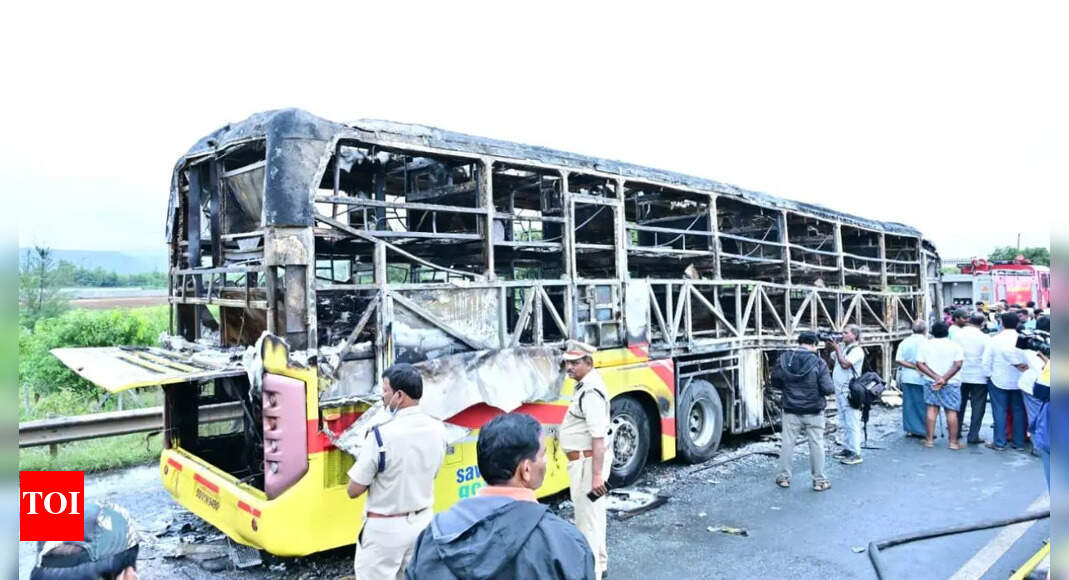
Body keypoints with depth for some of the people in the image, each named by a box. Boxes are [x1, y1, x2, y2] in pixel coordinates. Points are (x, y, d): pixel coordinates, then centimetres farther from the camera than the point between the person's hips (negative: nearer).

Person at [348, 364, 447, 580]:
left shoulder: (381, 435, -23)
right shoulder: (438, 429, -4)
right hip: (422, 521, 6)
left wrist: (365, 461, 2)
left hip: (385, 528, -6)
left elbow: (354, 490, -14)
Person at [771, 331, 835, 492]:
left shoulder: (783, 360, -6)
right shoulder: (818, 363, -15)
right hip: (813, 412, -2)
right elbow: (828, 388, -14)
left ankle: (783, 477, 18)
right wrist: (832, 389, 8)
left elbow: (775, 382, 3)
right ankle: (819, 480, 17)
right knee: (816, 444, 9)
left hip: (791, 411, 2)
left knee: (788, 443, 10)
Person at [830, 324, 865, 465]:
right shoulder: (842, 347, 14)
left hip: (850, 392, -9)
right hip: (839, 391, 9)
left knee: (852, 423, -6)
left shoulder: (857, 350, -10)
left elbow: (845, 364, -23)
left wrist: (837, 349, -14)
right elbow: (832, 363, 17)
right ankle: (847, 449, 24)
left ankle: (855, 454, -3)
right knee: (844, 424, 15)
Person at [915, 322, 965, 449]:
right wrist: (944, 379, -16)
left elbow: (919, 364, -7)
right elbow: (958, 365, -13)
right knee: (951, 411, 3)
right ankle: (953, 442, 6)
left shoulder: (925, 345, 2)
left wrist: (935, 377, -11)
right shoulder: (955, 346, -2)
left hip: (931, 383, 1)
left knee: (932, 409, 6)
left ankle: (929, 440, 9)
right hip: (951, 383, -1)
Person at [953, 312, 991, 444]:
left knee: (959, 405, 15)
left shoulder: (957, 335, -3)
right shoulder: (985, 338, -11)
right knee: (978, 407, 4)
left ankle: (956, 432, 20)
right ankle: (973, 436, 3)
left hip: (960, 376, 3)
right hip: (979, 377, -3)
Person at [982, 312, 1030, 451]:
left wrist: (990, 375, 7)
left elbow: (986, 361, -6)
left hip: (998, 381, -2)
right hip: (1019, 381, 2)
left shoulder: (995, 339, -10)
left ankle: (999, 443, 7)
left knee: (1000, 412, 4)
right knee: (1019, 411, 11)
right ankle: (1019, 442, 16)